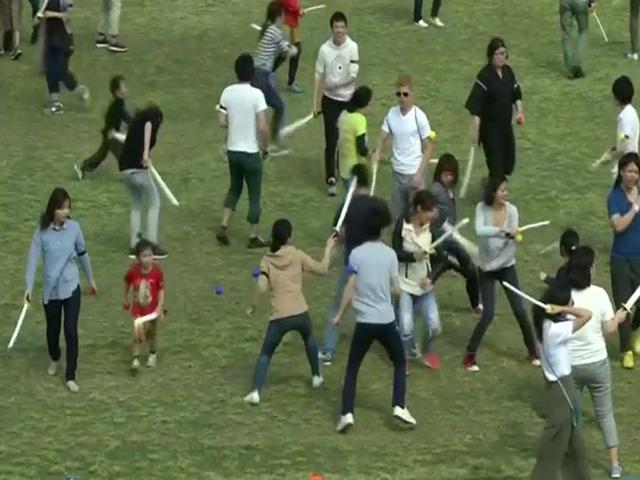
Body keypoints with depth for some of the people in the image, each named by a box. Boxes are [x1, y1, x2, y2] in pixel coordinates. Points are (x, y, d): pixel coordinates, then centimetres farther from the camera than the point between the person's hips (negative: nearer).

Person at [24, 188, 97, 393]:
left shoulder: (74, 227, -7)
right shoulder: (42, 231, -11)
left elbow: (82, 254, 6)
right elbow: (33, 258, -14)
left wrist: (91, 280, 16)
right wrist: (29, 287, -23)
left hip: (71, 287, 0)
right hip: (50, 289, 0)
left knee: (71, 331, -5)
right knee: (53, 329, 16)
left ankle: (70, 377, 4)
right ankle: (54, 359, 47)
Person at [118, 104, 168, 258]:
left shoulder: (136, 121, 22)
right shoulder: (153, 118, 2)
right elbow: (148, 126, -22)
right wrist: (146, 153, -28)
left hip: (124, 169, 7)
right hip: (137, 169, -7)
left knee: (136, 205, 21)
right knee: (154, 203, 6)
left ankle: (134, 246, 16)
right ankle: (152, 245, 1)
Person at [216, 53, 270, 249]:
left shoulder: (227, 92, -4)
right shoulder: (256, 94, -18)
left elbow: (222, 121, 1)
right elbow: (262, 127, -20)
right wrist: (265, 146, -4)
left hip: (232, 150, 5)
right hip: (251, 152, -5)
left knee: (234, 189, 23)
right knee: (254, 194, 8)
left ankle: (223, 227, 13)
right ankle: (253, 237, 14)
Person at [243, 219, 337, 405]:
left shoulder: (267, 260, 1)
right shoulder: (297, 255, 1)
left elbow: (262, 288, -11)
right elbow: (322, 269, 7)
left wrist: (253, 306, 4)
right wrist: (328, 249, 21)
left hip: (279, 317, -1)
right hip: (300, 313, 1)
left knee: (265, 354, 11)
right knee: (309, 339, 35)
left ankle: (255, 392, -6)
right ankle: (316, 376, 45)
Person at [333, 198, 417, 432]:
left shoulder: (356, 254, -6)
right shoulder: (390, 254, -3)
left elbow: (350, 289, -8)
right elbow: (395, 290, 1)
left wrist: (339, 315, 2)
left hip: (364, 322, -1)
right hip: (386, 321, 1)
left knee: (352, 368, 9)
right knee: (399, 363, 20)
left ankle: (347, 413, -4)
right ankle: (399, 406, 6)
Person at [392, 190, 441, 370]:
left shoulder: (432, 227, -11)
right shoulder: (402, 225, -16)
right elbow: (395, 253, -11)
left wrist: (431, 277, -17)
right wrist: (413, 256, -30)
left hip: (425, 284, 2)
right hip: (405, 283, -2)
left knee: (434, 326, -2)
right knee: (406, 328, -6)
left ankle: (427, 350, 32)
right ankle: (405, 355, 26)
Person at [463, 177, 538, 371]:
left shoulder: (511, 210, -13)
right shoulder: (482, 208, -15)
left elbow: (511, 245, -14)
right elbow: (480, 230, -34)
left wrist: (495, 263, -21)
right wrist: (504, 231, -44)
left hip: (507, 267, 2)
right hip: (486, 269, -2)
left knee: (519, 310, 2)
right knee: (488, 314, -8)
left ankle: (532, 350, 22)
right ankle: (470, 355, 8)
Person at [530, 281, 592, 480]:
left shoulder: (546, 323, 0)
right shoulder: (556, 330, -26)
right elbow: (587, 315, -32)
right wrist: (563, 309, -25)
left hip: (559, 386, 9)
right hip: (561, 390, -9)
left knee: (573, 443, 23)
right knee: (553, 448, 1)